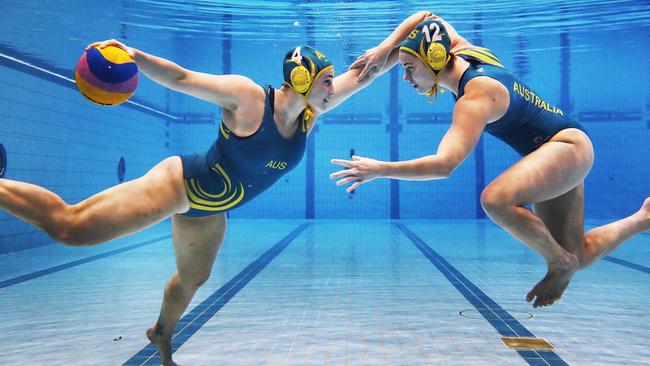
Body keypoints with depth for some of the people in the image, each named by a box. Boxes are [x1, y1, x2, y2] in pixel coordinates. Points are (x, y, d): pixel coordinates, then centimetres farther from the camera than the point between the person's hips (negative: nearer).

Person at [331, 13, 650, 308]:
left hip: (568, 146, -9)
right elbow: (428, 20, 11)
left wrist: (380, 169, -36)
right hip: (553, 151, 9)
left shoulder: (475, 98, -31)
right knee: (579, 256, 14)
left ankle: (560, 263, -14)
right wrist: (384, 48, -3)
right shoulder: (463, 51, -6)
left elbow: (444, 164, -41)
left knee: (496, 199, -38)